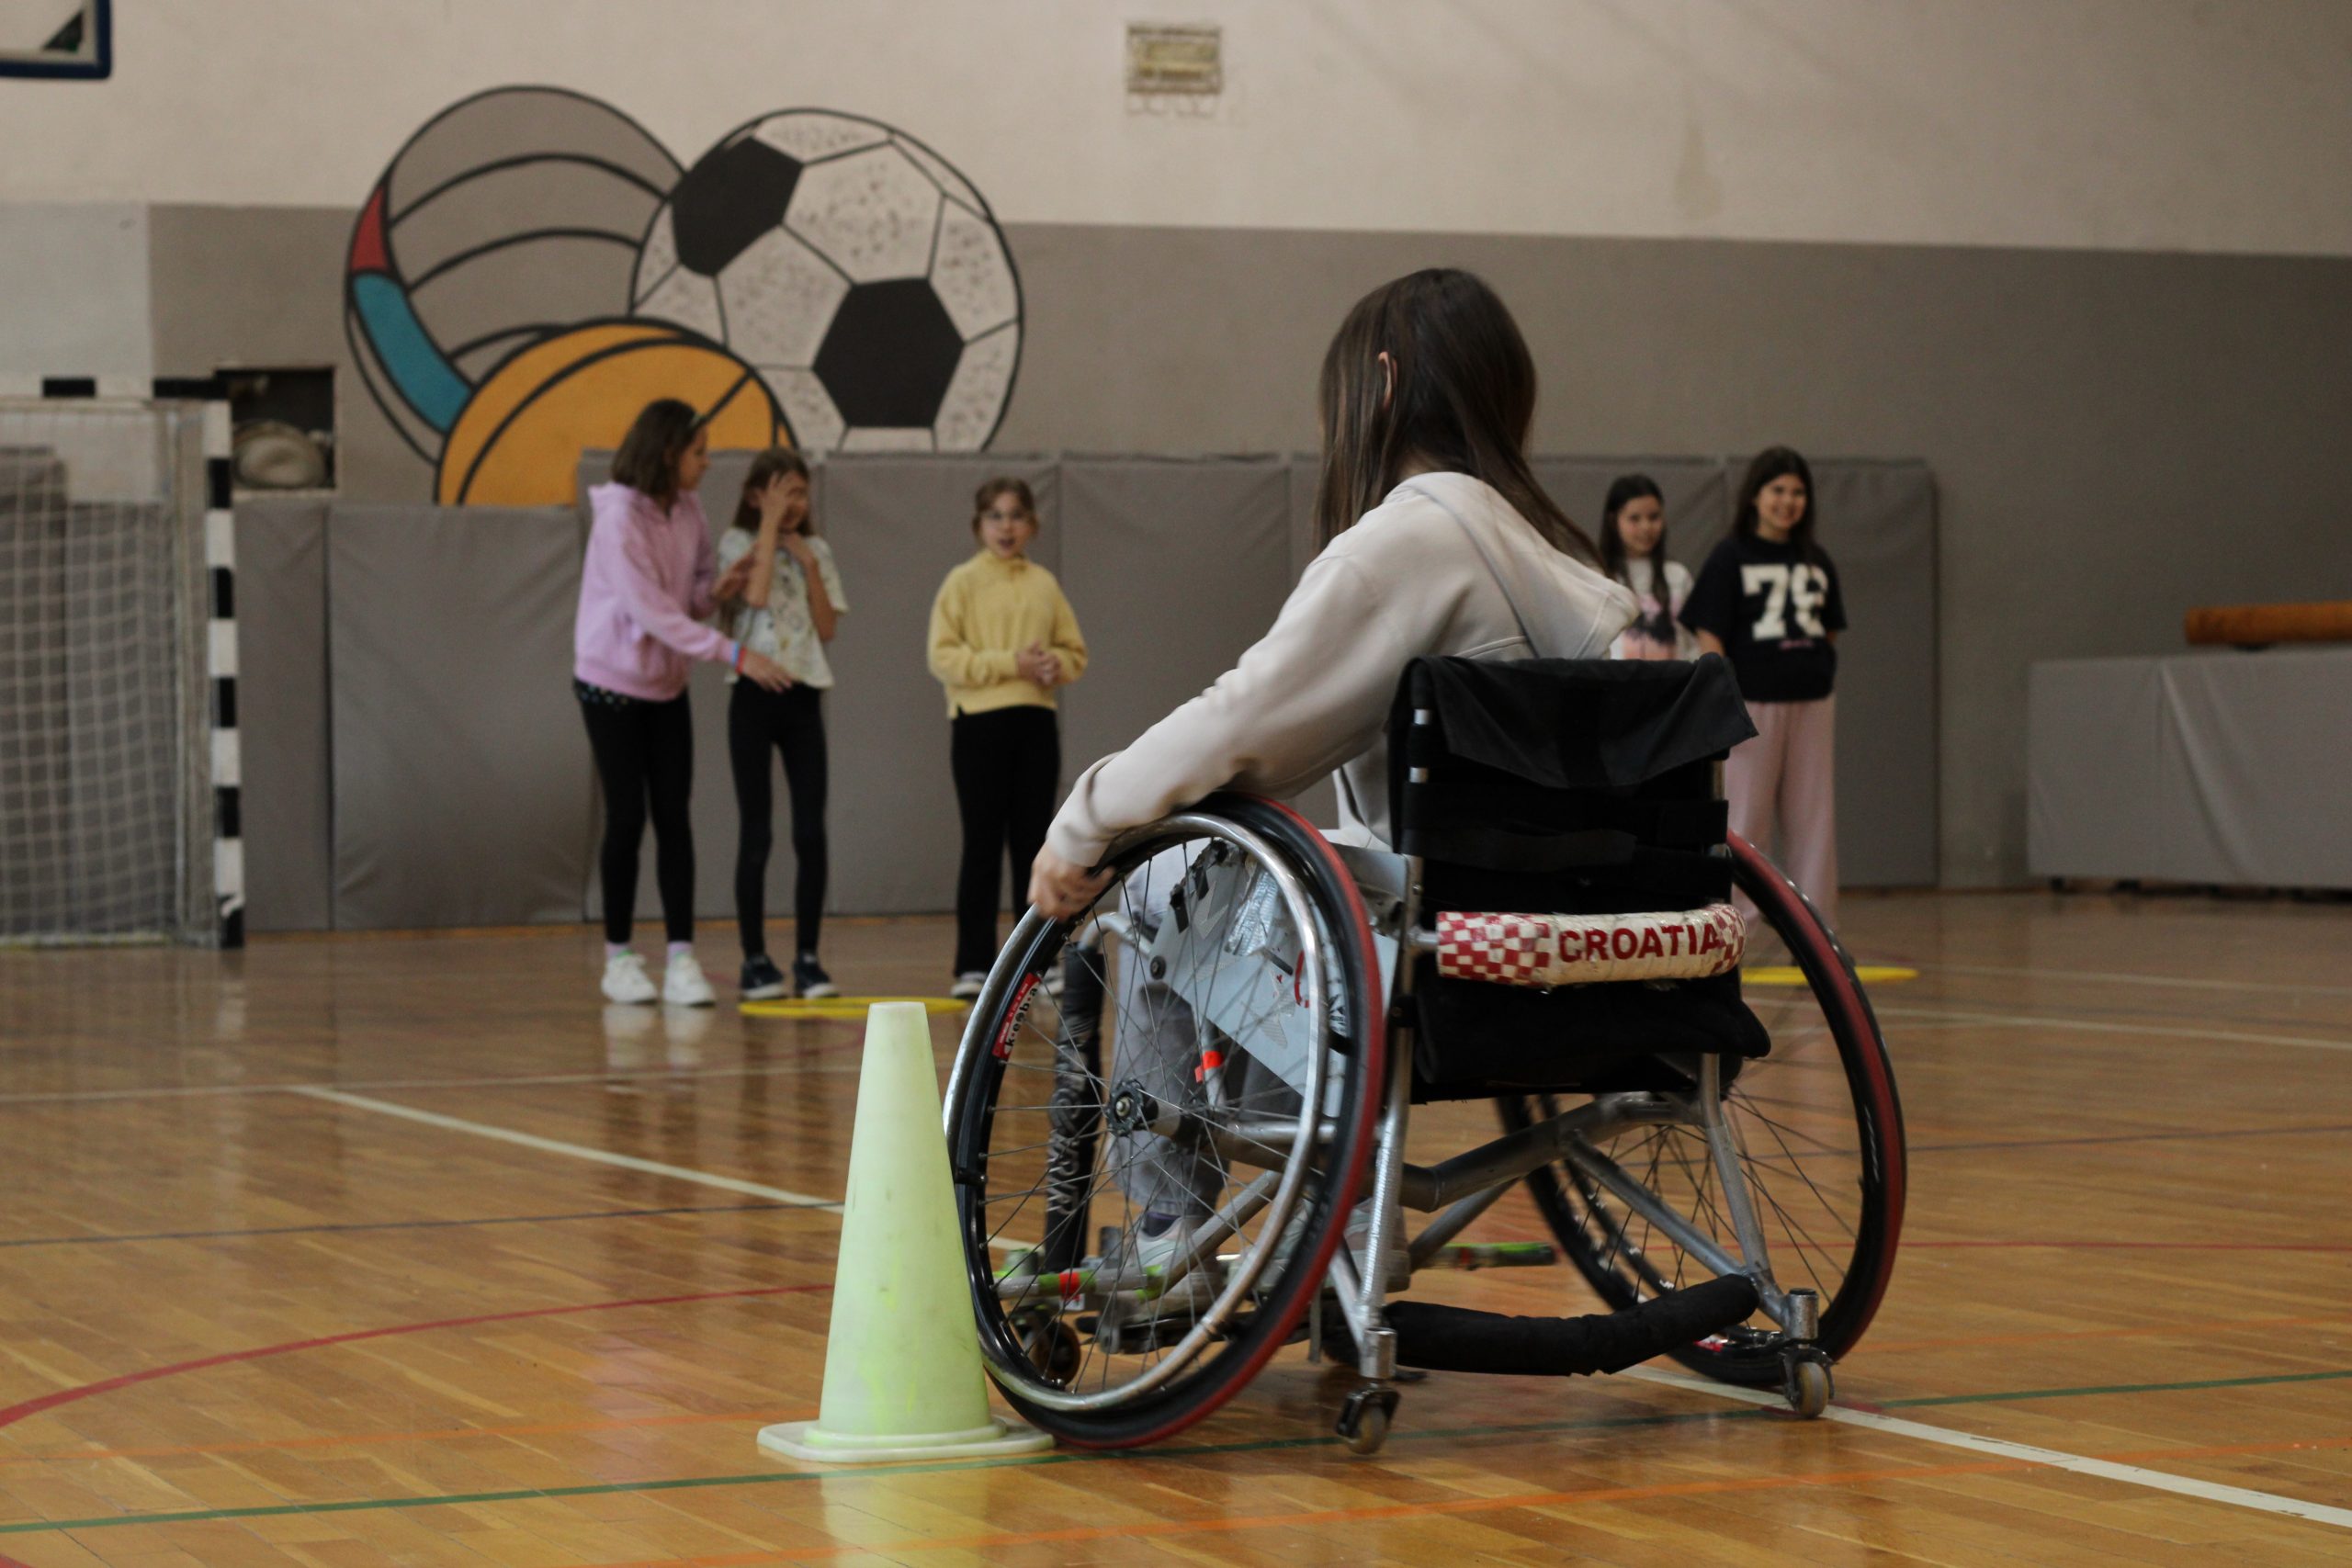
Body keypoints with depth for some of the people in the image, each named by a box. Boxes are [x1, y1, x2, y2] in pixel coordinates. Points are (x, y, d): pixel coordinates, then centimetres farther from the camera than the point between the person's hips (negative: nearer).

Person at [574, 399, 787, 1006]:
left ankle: (682, 957, -1)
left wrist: (719, 588, -17)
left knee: (673, 816, -1)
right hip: (612, 683, -6)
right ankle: (619, 957, 12)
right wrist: (732, 653, -29)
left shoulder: (687, 511, 0)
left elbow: (687, 599, 7)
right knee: (627, 817, -1)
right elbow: (650, 610, -26)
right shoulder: (619, 518, -21)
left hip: (667, 687, 6)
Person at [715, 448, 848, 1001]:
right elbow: (755, 594, -19)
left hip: (803, 697, 3)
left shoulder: (816, 550, 12)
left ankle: (807, 959, 3)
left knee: (811, 833, -2)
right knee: (757, 834, -2)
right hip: (754, 694, -3)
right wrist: (770, 524, -13)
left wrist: (808, 563, -3)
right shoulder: (738, 542, 1)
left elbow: (828, 628, 4)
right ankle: (755, 961, 3)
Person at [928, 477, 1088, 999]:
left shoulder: (1045, 585, 11)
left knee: (1033, 844, 7)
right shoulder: (962, 583, -1)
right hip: (980, 724, -4)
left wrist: (1055, 664, -9)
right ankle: (974, 965, 1)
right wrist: (1010, 663, -17)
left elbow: (1075, 652, 14)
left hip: (1036, 722, 4)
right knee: (983, 845, -2)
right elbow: (944, 657, -9)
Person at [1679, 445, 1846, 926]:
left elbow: (1829, 631, 17)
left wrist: (1823, 676, 5)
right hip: (1753, 703, -5)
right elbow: (1710, 635, -7)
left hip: (1812, 704, 5)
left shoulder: (1816, 561, 11)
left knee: (1813, 818, 7)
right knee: (1744, 817, -2)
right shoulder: (1731, 557, -3)